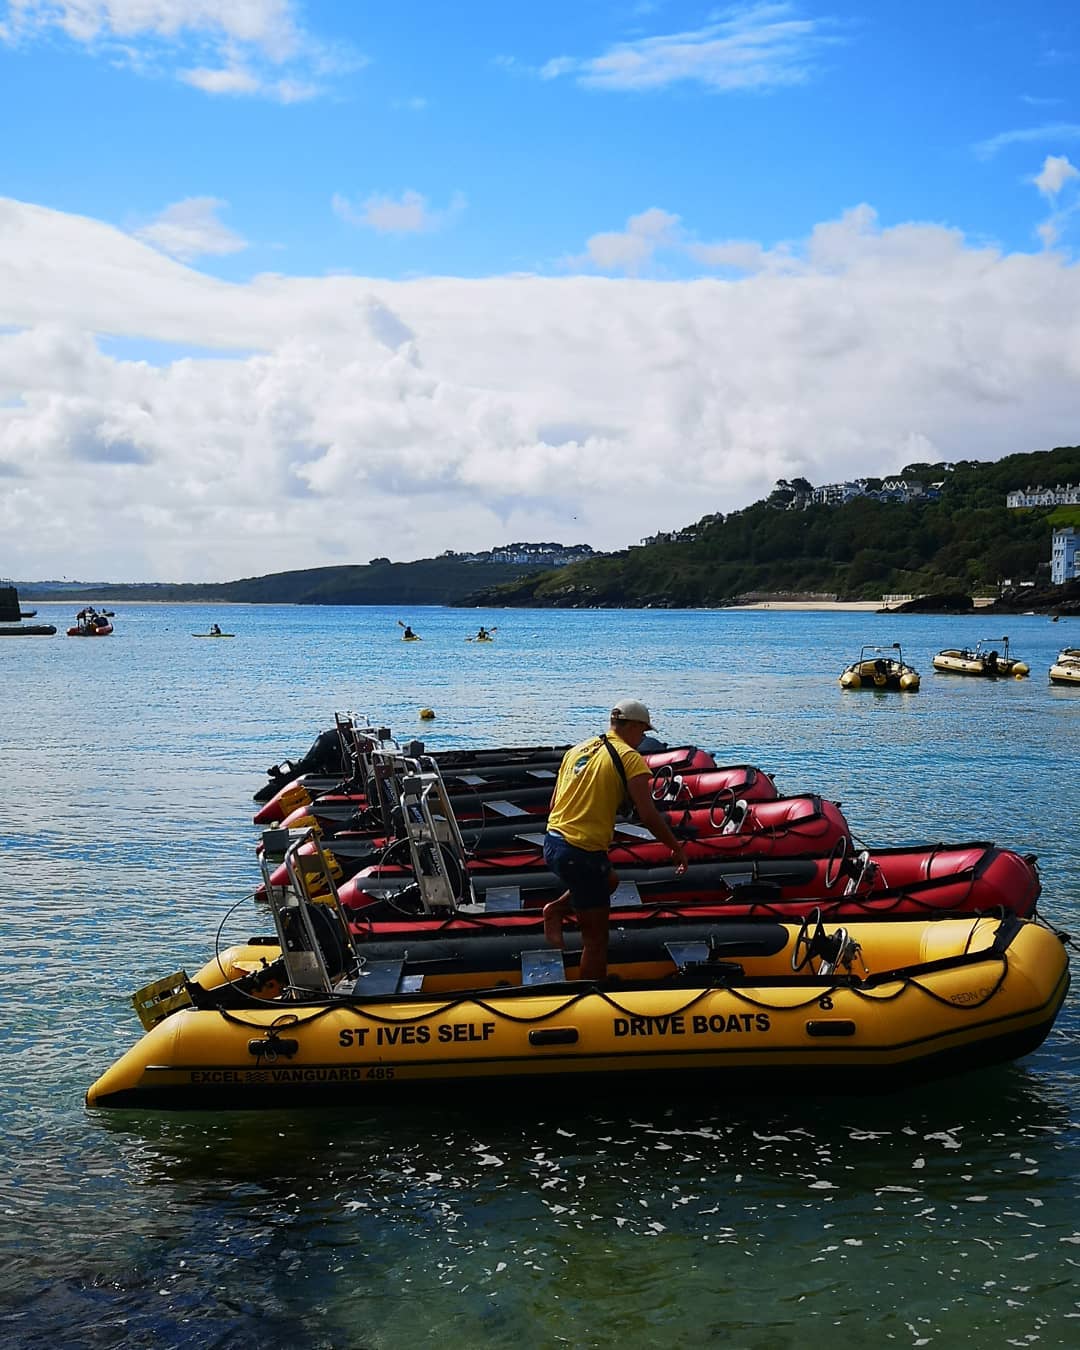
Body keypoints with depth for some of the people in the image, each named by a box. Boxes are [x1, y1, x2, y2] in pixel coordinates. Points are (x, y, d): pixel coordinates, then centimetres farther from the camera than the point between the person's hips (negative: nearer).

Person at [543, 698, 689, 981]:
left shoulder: (577, 750, 15)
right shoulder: (630, 758, -6)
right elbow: (648, 815, -12)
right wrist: (676, 848, 0)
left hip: (552, 843, 7)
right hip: (583, 853, -7)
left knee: (609, 881, 33)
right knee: (596, 939, 4)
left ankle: (557, 910, 15)